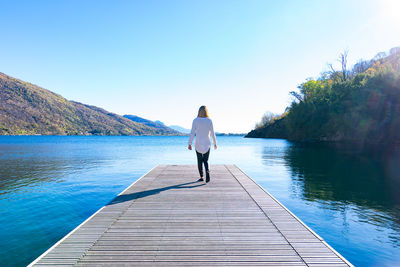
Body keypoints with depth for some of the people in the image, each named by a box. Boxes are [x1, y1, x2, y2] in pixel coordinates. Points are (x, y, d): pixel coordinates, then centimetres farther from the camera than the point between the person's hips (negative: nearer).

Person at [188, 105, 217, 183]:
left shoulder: (195, 120, -5)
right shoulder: (209, 120, -4)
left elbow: (192, 133, -8)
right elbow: (212, 133, -2)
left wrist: (190, 144, -5)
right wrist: (215, 143, 9)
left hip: (198, 144, 0)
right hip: (207, 144, 0)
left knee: (199, 161, 14)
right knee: (206, 160, 12)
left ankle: (201, 177, 18)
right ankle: (207, 172, -15)